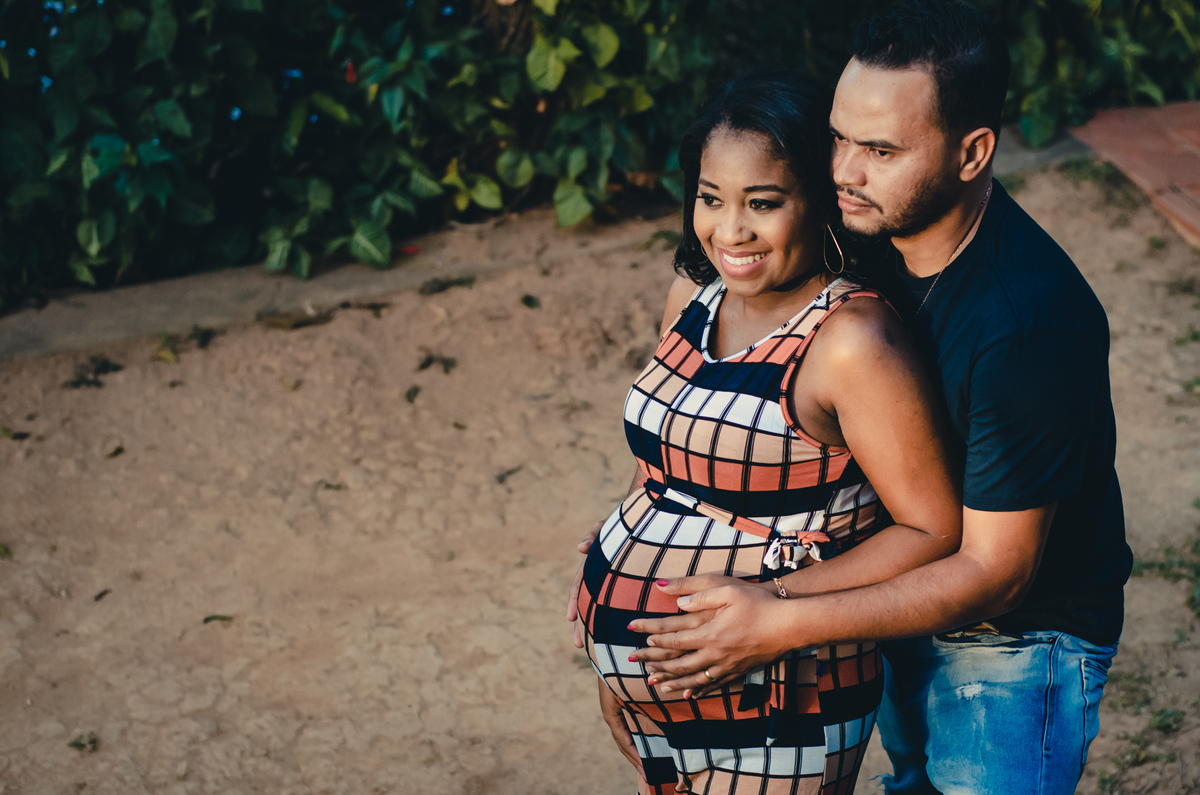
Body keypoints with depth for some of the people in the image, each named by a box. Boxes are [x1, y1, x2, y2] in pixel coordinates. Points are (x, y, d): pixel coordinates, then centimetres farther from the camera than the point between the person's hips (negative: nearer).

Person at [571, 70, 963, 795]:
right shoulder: (697, 293, 2)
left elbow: (939, 534, -21)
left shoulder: (850, 340, -22)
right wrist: (610, 573, 8)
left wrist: (775, 602, -25)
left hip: (769, 702, -7)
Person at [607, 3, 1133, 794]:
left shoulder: (1030, 322, -34)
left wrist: (779, 624, -34)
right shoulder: (866, 236, -11)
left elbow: (994, 571, -29)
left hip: (1015, 640, -7)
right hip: (904, 594, 7)